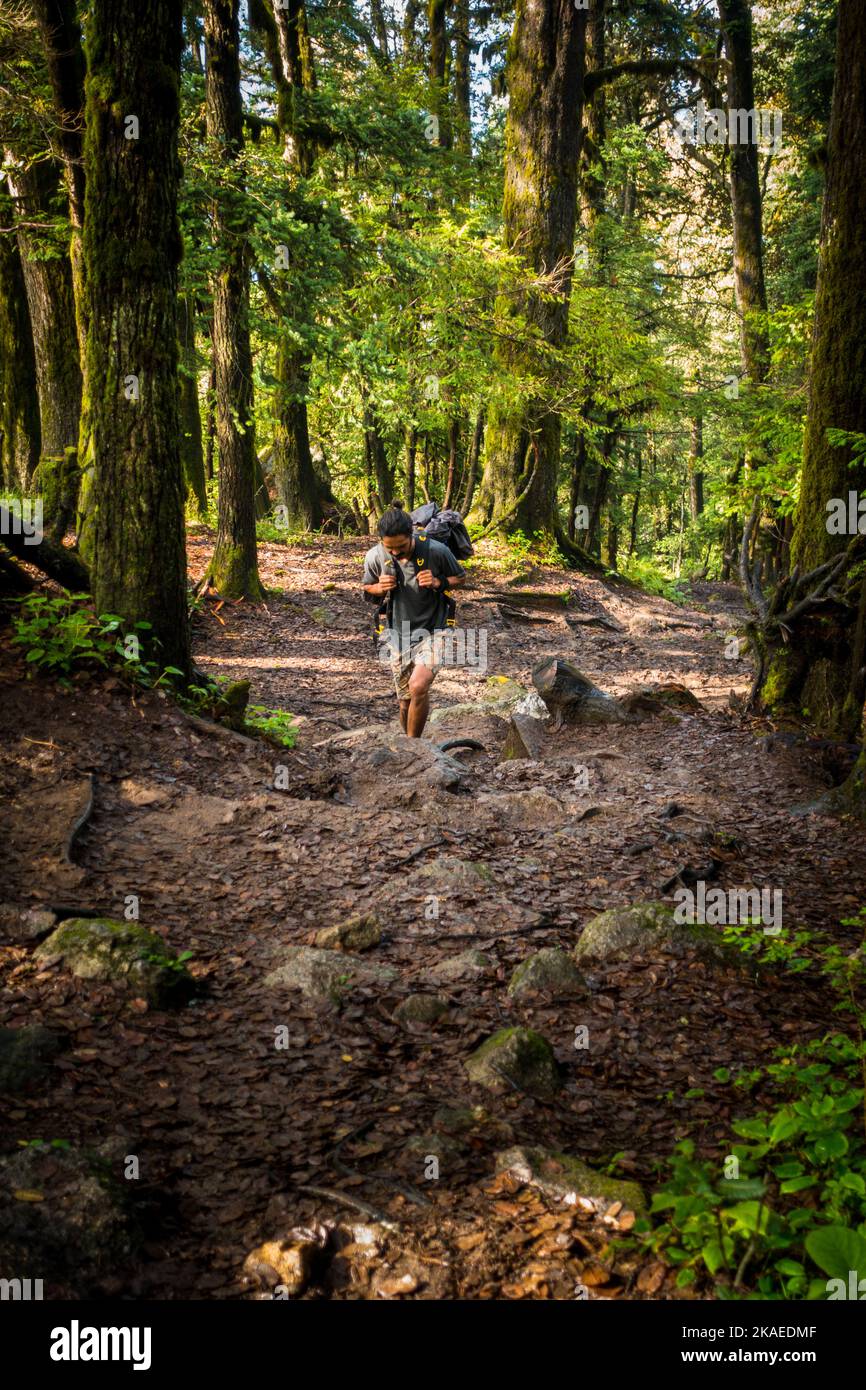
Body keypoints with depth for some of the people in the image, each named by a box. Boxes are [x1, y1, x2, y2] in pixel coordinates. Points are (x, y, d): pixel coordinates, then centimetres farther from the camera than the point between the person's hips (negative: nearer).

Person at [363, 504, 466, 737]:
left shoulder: (436, 551, -17)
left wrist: (439, 582, -20)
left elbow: (461, 578, 1)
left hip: (432, 631, -3)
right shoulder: (375, 557, -10)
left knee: (418, 687, -26)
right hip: (398, 635, 3)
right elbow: (368, 588, 10)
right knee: (406, 700, 11)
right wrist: (381, 588, -14)